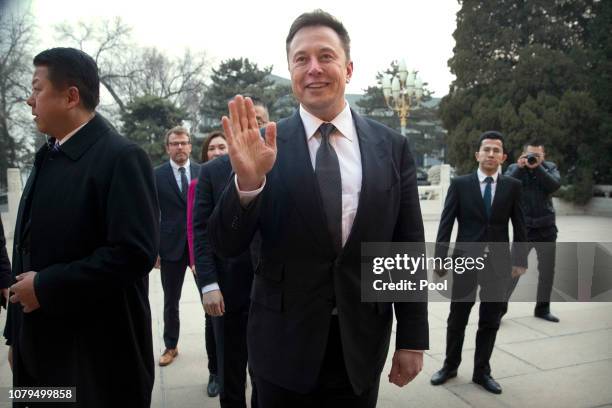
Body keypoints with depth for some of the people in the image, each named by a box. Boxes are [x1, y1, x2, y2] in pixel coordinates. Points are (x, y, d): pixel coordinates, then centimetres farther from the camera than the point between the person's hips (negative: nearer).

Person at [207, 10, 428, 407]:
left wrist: (412, 339, 2)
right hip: (283, 343, -1)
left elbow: (409, 250, 1)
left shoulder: (392, 146, -3)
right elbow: (226, 246, -8)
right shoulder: (267, 146, -8)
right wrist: (247, 181, -26)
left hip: (362, 343, 2)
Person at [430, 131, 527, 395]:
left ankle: (482, 371, 28)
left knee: (490, 322, 11)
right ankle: (450, 366, 30)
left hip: (498, 263, 1)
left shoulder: (512, 186, 3)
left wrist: (520, 259, 1)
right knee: (457, 319, 11)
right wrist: (440, 258, -8)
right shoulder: (460, 184, -1)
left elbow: (519, 225, 5)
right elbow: (446, 223, -4)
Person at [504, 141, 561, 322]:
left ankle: (542, 308, 26)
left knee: (547, 270, 11)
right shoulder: (514, 168, 2)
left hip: (546, 228, 3)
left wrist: (538, 167, -19)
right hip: (523, 228, -3)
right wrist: (520, 167, -20)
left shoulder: (550, 167, 6)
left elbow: (555, 185, -13)